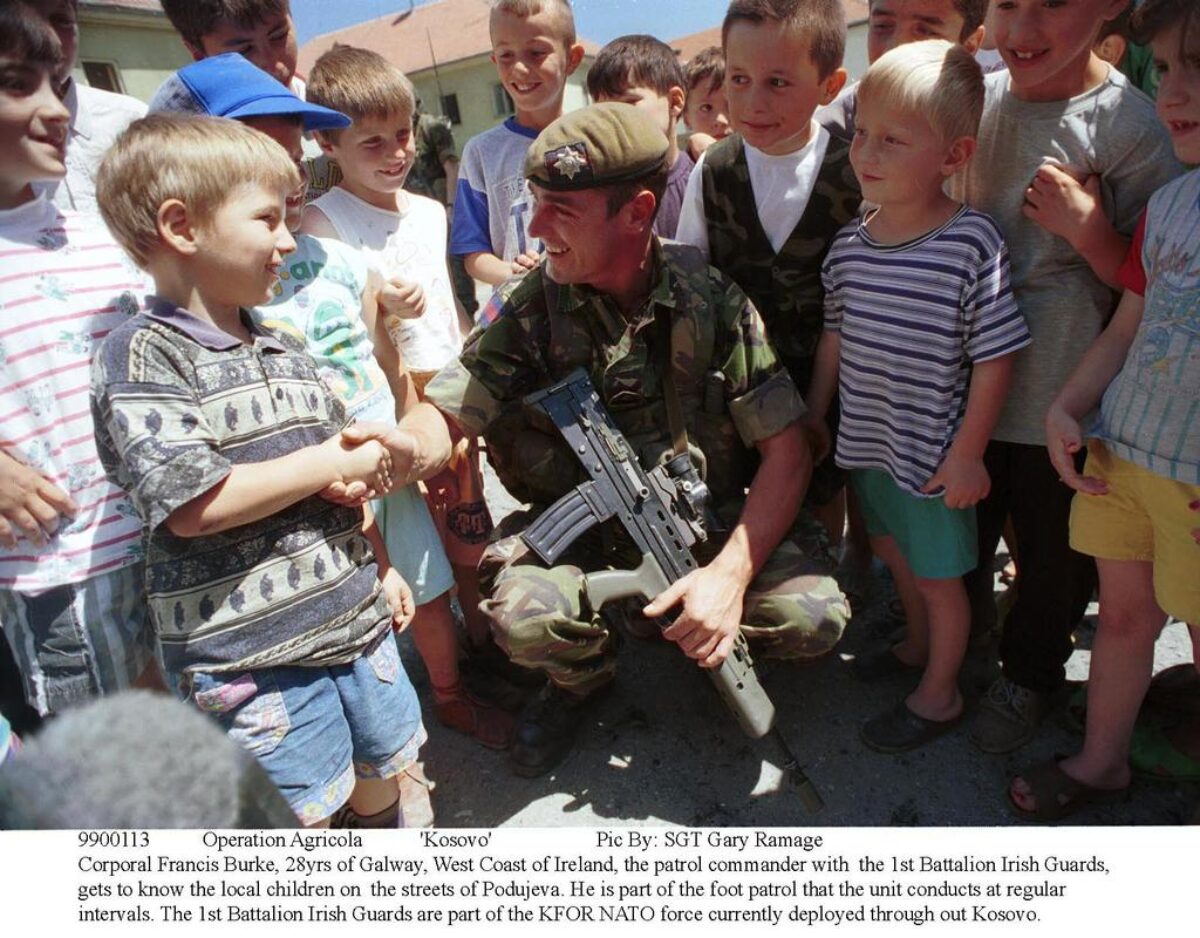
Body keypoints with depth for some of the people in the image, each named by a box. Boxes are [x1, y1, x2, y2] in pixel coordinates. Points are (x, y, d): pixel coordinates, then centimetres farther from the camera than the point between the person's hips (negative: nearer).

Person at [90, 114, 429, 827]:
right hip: (251, 656, -6)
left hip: (355, 621, 7)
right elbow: (192, 505, -23)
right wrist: (331, 461, -17)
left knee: (384, 778, 21)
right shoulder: (142, 356, -12)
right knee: (303, 819, 6)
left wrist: (379, 566, 16)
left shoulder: (286, 351, 11)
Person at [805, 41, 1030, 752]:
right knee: (894, 548, 25)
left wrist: (966, 453, -14)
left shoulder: (973, 244, -19)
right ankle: (920, 644, 51)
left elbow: (994, 360, -15)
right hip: (866, 440, 6)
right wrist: (814, 417, 13)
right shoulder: (850, 243, -2)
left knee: (938, 574, 12)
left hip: (934, 453, -6)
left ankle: (941, 694, 35)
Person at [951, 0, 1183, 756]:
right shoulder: (979, 101, 0)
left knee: (1051, 553, 14)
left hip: (1057, 402, -4)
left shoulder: (1130, 123, -13)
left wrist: (1085, 227, -23)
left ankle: (1031, 673, 41)